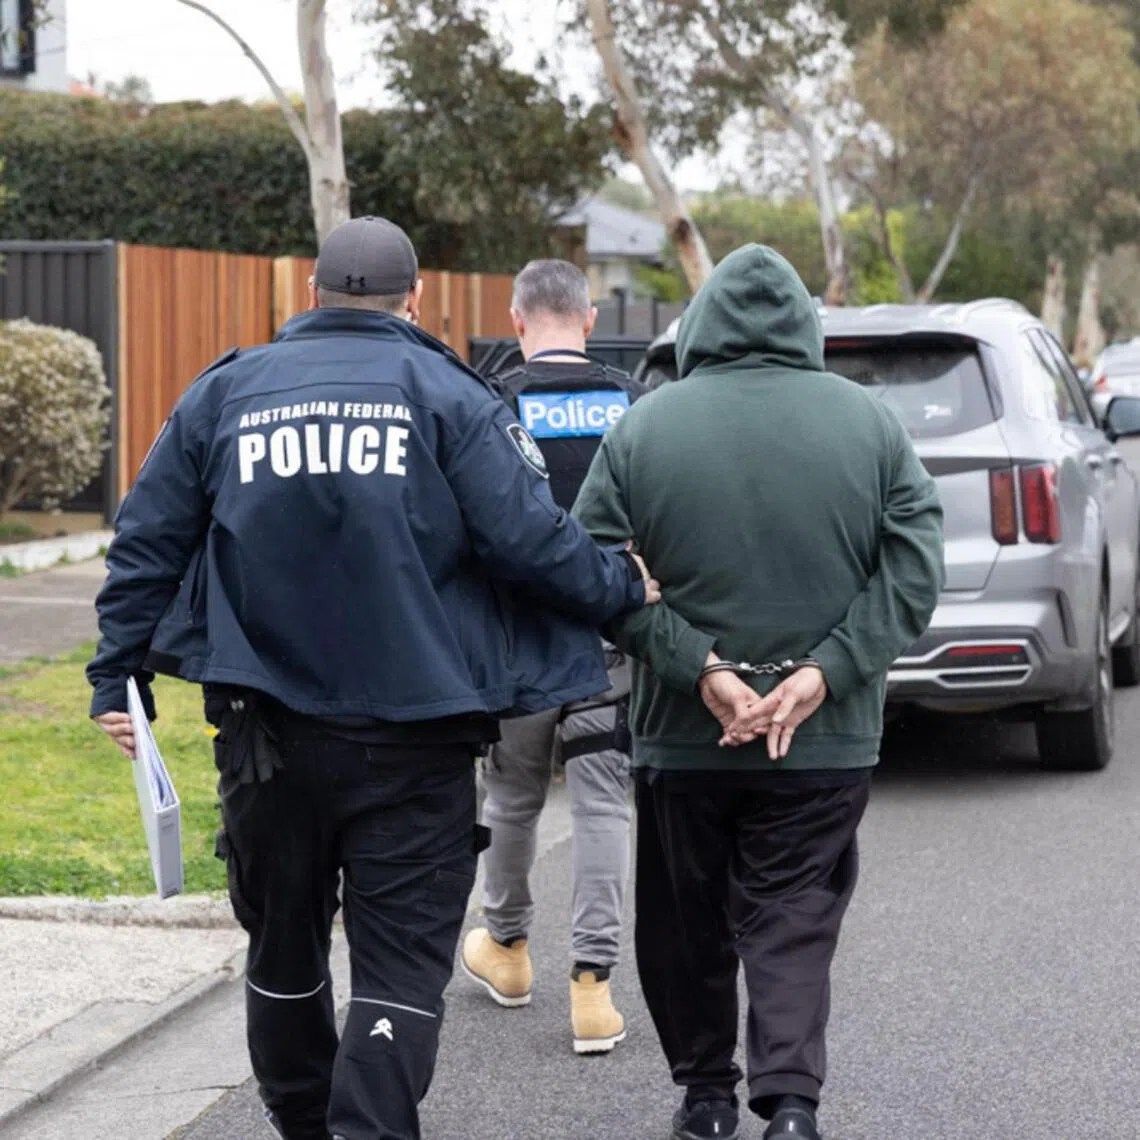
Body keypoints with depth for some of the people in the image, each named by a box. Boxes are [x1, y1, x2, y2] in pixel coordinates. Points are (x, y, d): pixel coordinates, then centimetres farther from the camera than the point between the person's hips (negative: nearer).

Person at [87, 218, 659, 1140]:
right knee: (403, 961, -1)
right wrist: (625, 587, 6)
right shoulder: (450, 398, -3)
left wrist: (120, 675, 12)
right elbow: (532, 543, -10)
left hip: (267, 735, 3)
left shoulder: (224, 393, 8)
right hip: (413, 739, -3)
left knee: (283, 948, 19)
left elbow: (148, 544, 7)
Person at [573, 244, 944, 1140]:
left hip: (680, 735, 0)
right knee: (796, 924, 4)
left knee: (688, 923, 16)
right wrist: (825, 673, -12)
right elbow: (915, 565, -7)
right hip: (830, 741, 0)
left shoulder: (644, 429, -4)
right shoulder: (868, 421, -2)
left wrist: (700, 670, -12)